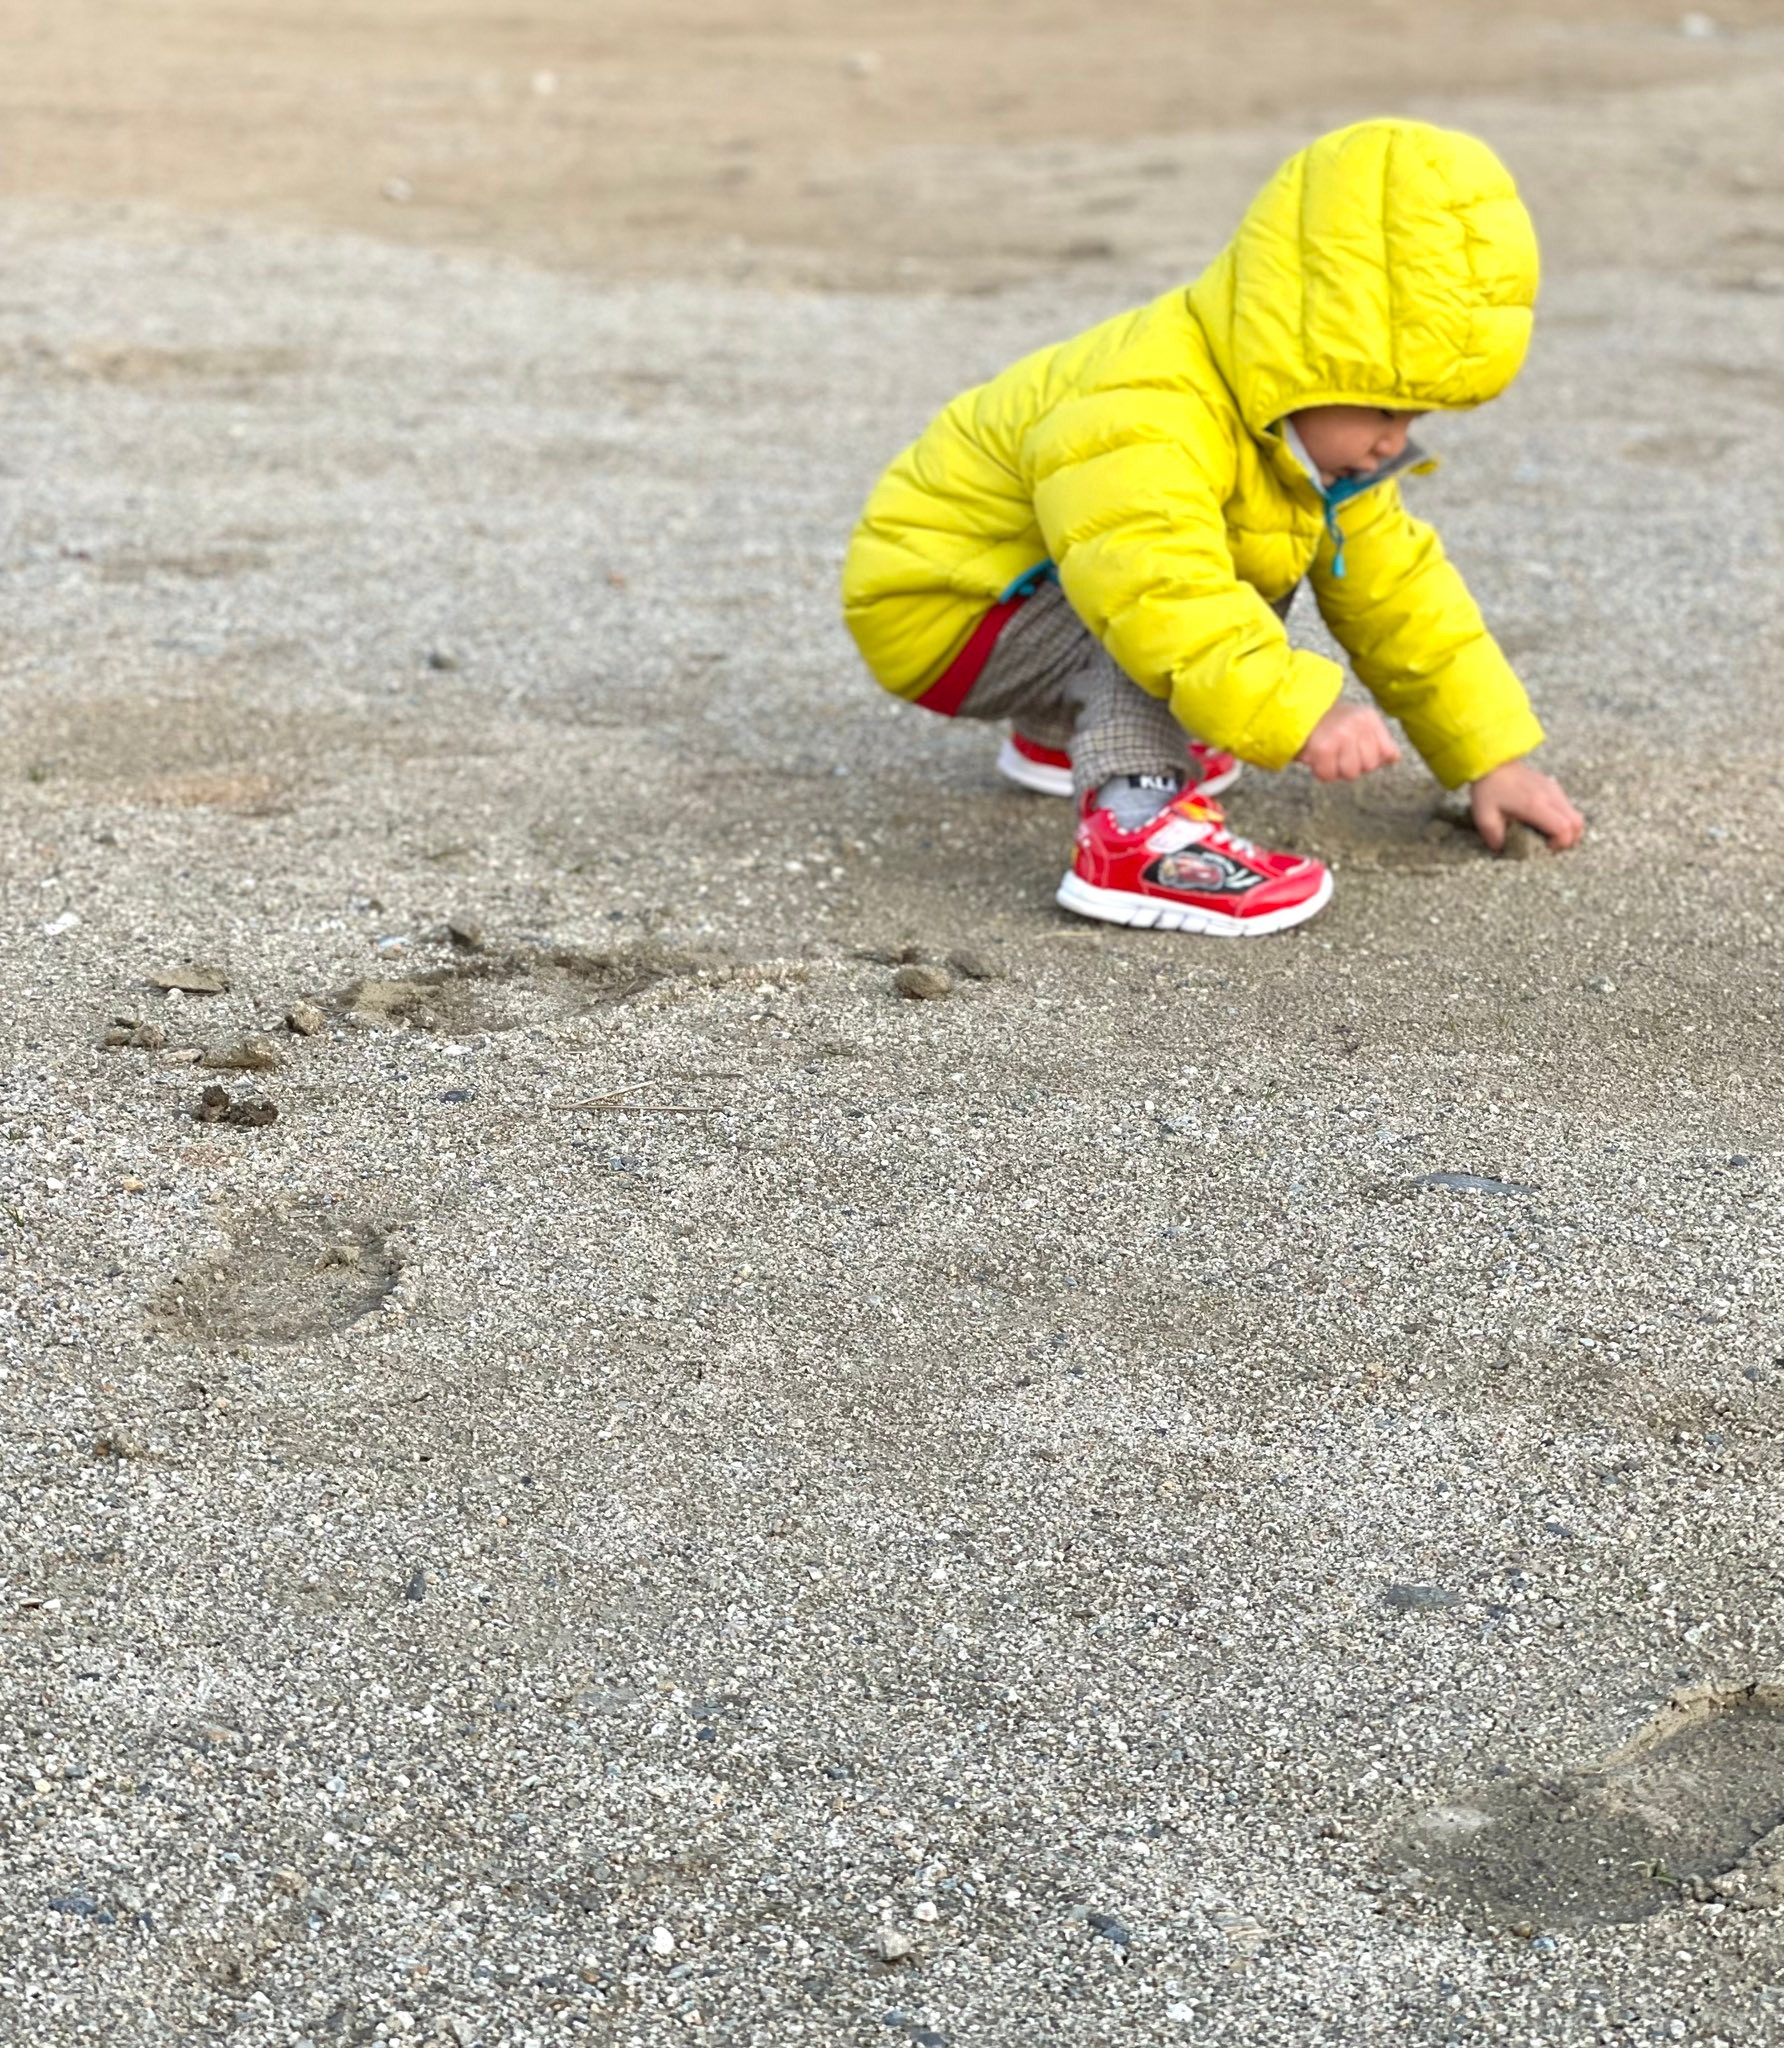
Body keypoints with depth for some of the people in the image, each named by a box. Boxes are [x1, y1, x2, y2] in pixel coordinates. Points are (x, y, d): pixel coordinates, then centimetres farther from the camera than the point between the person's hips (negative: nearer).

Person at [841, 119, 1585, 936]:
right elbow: (1161, 592, -51)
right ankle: (1134, 832, -39)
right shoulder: (1142, 420, -36)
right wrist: (1301, 711, -57)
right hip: (936, 606, -10)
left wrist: (1493, 754, 2)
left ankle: (1069, 731, 22)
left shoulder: (1305, 423, -2)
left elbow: (1395, 585, 4)